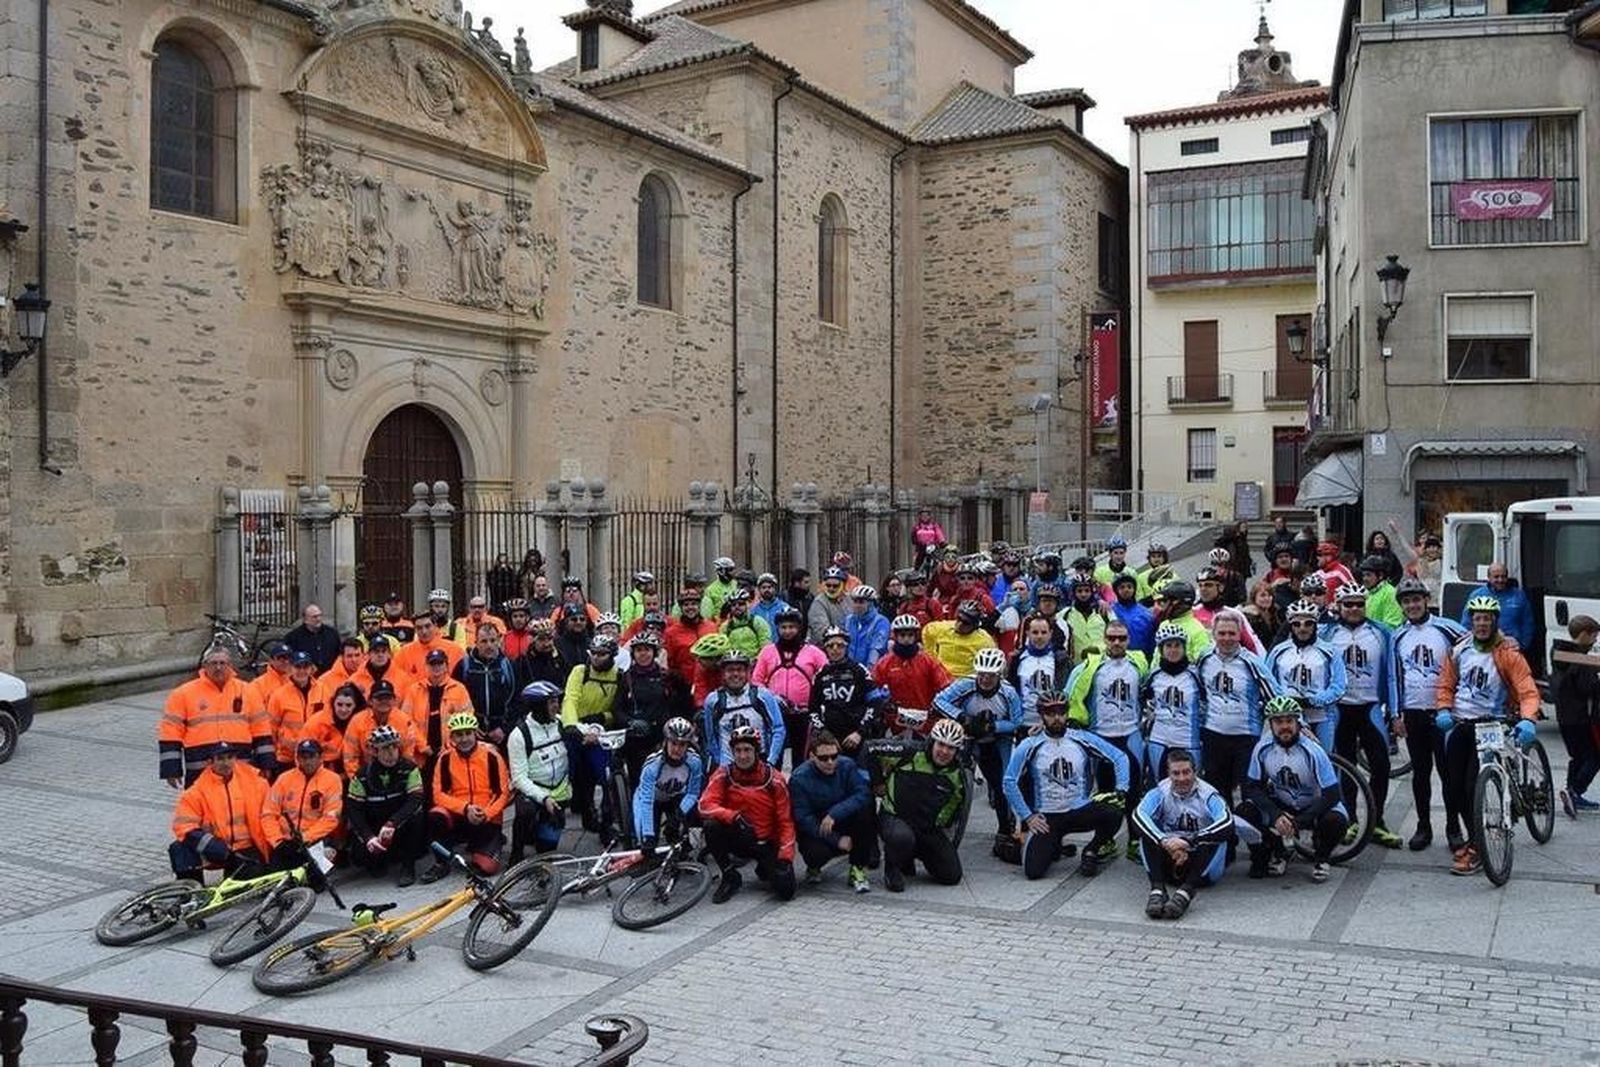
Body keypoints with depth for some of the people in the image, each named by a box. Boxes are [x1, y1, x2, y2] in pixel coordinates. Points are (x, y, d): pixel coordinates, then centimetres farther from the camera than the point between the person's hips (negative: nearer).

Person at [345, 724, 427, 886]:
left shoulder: (409, 769, -12)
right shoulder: (362, 776, -9)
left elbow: (415, 800, -23)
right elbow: (353, 810, -11)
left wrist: (391, 824, -37)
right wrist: (368, 838, -25)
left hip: (401, 825, -1)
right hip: (372, 828, 1)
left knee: (416, 816, -32)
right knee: (359, 857, -24)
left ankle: (407, 865, -14)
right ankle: (378, 861, 14)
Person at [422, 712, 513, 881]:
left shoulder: (491, 756, -8)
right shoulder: (446, 758, -4)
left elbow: (503, 793, -6)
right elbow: (439, 794, -7)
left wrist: (486, 814, -21)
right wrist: (465, 808, -22)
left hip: (487, 819, -1)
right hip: (458, 815, 1)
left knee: (487, 867, -19)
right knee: (435, 816, -31)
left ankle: (494, 842, 18)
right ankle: (441, 863, -9)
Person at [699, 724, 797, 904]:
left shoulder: (774, 779, -9)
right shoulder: (723, 774, -9)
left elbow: (785, 821, -6)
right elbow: (705, 806, -21)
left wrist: (785, 856, -16)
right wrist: (734, 817, -37)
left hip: (768, 843, 0)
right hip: (738, 840, 1)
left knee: (785, 890, -20)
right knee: (712, 826, -31)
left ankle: (766, 869, 18)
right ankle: (730, 877, -7)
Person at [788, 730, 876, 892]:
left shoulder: (847, 765, -10)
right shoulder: (799, 778, -18)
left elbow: (863, 794, -23)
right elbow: (803, 818, -20)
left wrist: (834, 814, -35)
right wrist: (837, 840, -25)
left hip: (843, 823, 3)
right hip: (813, 830, -3)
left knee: (865, 810, -26)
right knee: (817, 851, -35)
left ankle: (858, 869, -12)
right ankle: (813, 867, 7)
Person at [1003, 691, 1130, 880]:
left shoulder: (1083, 739, -1)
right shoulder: (1029, 746, -5)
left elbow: (1119, 757, 4)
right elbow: (1009, 783, -3)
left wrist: (1121, 790, -9)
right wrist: (1027, 816, -7)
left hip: (1080, 811, 1)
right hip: (1046, 817, -1)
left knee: (1113, 813, -30)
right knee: (1033, 871, -17)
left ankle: (1092, 853, 1)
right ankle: (1053, 845, 20)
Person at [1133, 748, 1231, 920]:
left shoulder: (1208, 794, -7)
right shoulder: (1161, 792, -2)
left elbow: (1228, 825, -27)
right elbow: (1139, 816, -22)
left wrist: (1189, 842, -36)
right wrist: (1165, 841, -38)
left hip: (1201, 865, -1)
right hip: (1168, 864, 1)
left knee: (1217, 838, -29)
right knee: (1147, 832, -22)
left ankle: (1186, 892, -41)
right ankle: (1157, 889, -37)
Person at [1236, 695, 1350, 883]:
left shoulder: (1312, 751, -24)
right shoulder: (1263, 748, -15)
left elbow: (1332, 795, -24)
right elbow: (1252, 787, -11)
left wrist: (1298, 822, -31)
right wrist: (1276, 815, -27)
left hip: (1314, 807, -3)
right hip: (1280, 805, 3)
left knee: (1335, 822, -35)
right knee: (1243, 813, -23)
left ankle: (1321, 858, 1)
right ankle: (1278, 854, 5)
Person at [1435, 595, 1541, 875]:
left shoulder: (1507, 653, -8)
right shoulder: (1459, 650, 6)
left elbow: (1528, 691, -14)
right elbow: (1446, 684, 14)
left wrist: (1527, 720, -31)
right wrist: (1444, 709, -4)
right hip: (1458, 725, 5)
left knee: (1473, 786, -14)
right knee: (1453, 786, 4)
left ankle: (1476, 849, -3)